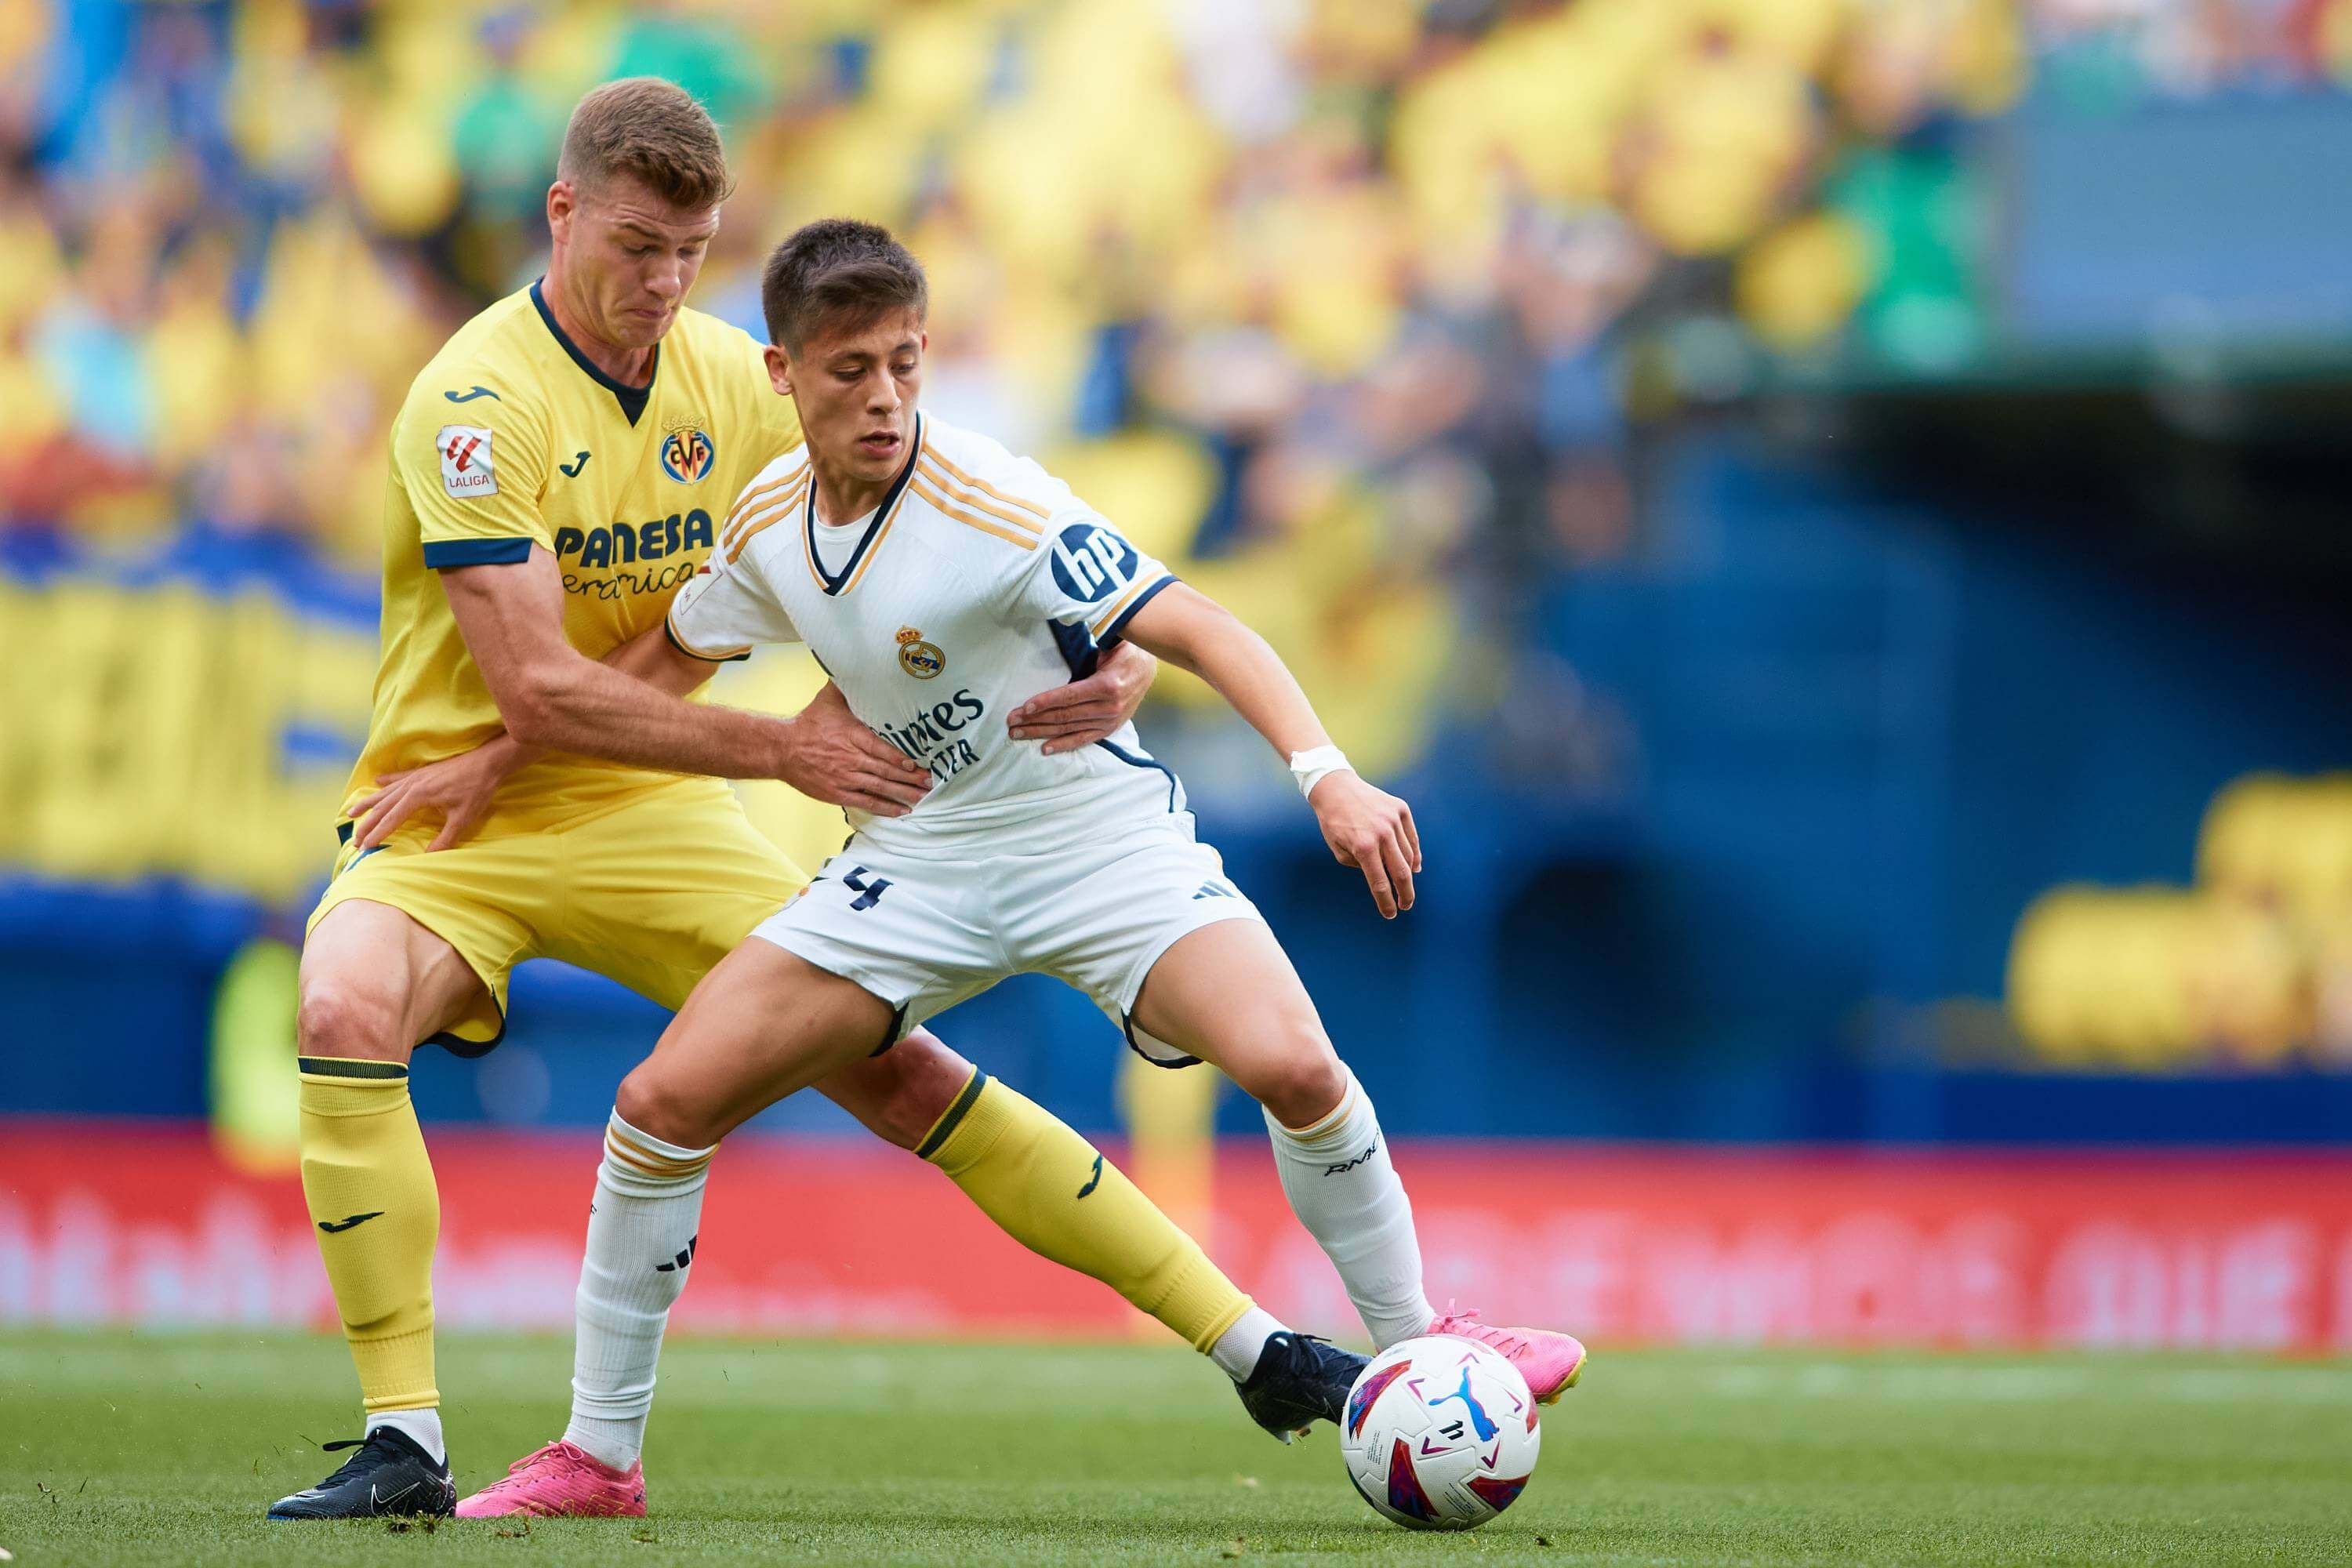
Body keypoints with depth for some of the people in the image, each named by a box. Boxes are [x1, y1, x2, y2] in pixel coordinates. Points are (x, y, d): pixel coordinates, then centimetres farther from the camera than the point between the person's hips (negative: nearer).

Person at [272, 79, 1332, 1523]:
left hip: (652, 809, 4)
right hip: (447, 823, -4)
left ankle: (1244, 1338, 2)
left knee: (895, 1069, -3)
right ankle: (404, 1445, -27)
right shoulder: (479, 401, -19)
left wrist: (1108, 662, -15)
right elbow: (539, 689, -25)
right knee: (348, 1013, -34)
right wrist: (783, 748, -27)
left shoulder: (735, 381, 0)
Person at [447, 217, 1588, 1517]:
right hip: (917, 860, 5)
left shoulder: (991, 507, -22)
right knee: (666, 1097, -8)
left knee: (1291, 1068, -30)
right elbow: (670, 655, 18)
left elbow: (1195, 631, -27)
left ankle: (1414, 1346, -5)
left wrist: (1328, 776, -41)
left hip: (1097, 836, -5)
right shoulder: (770, 522, -2)